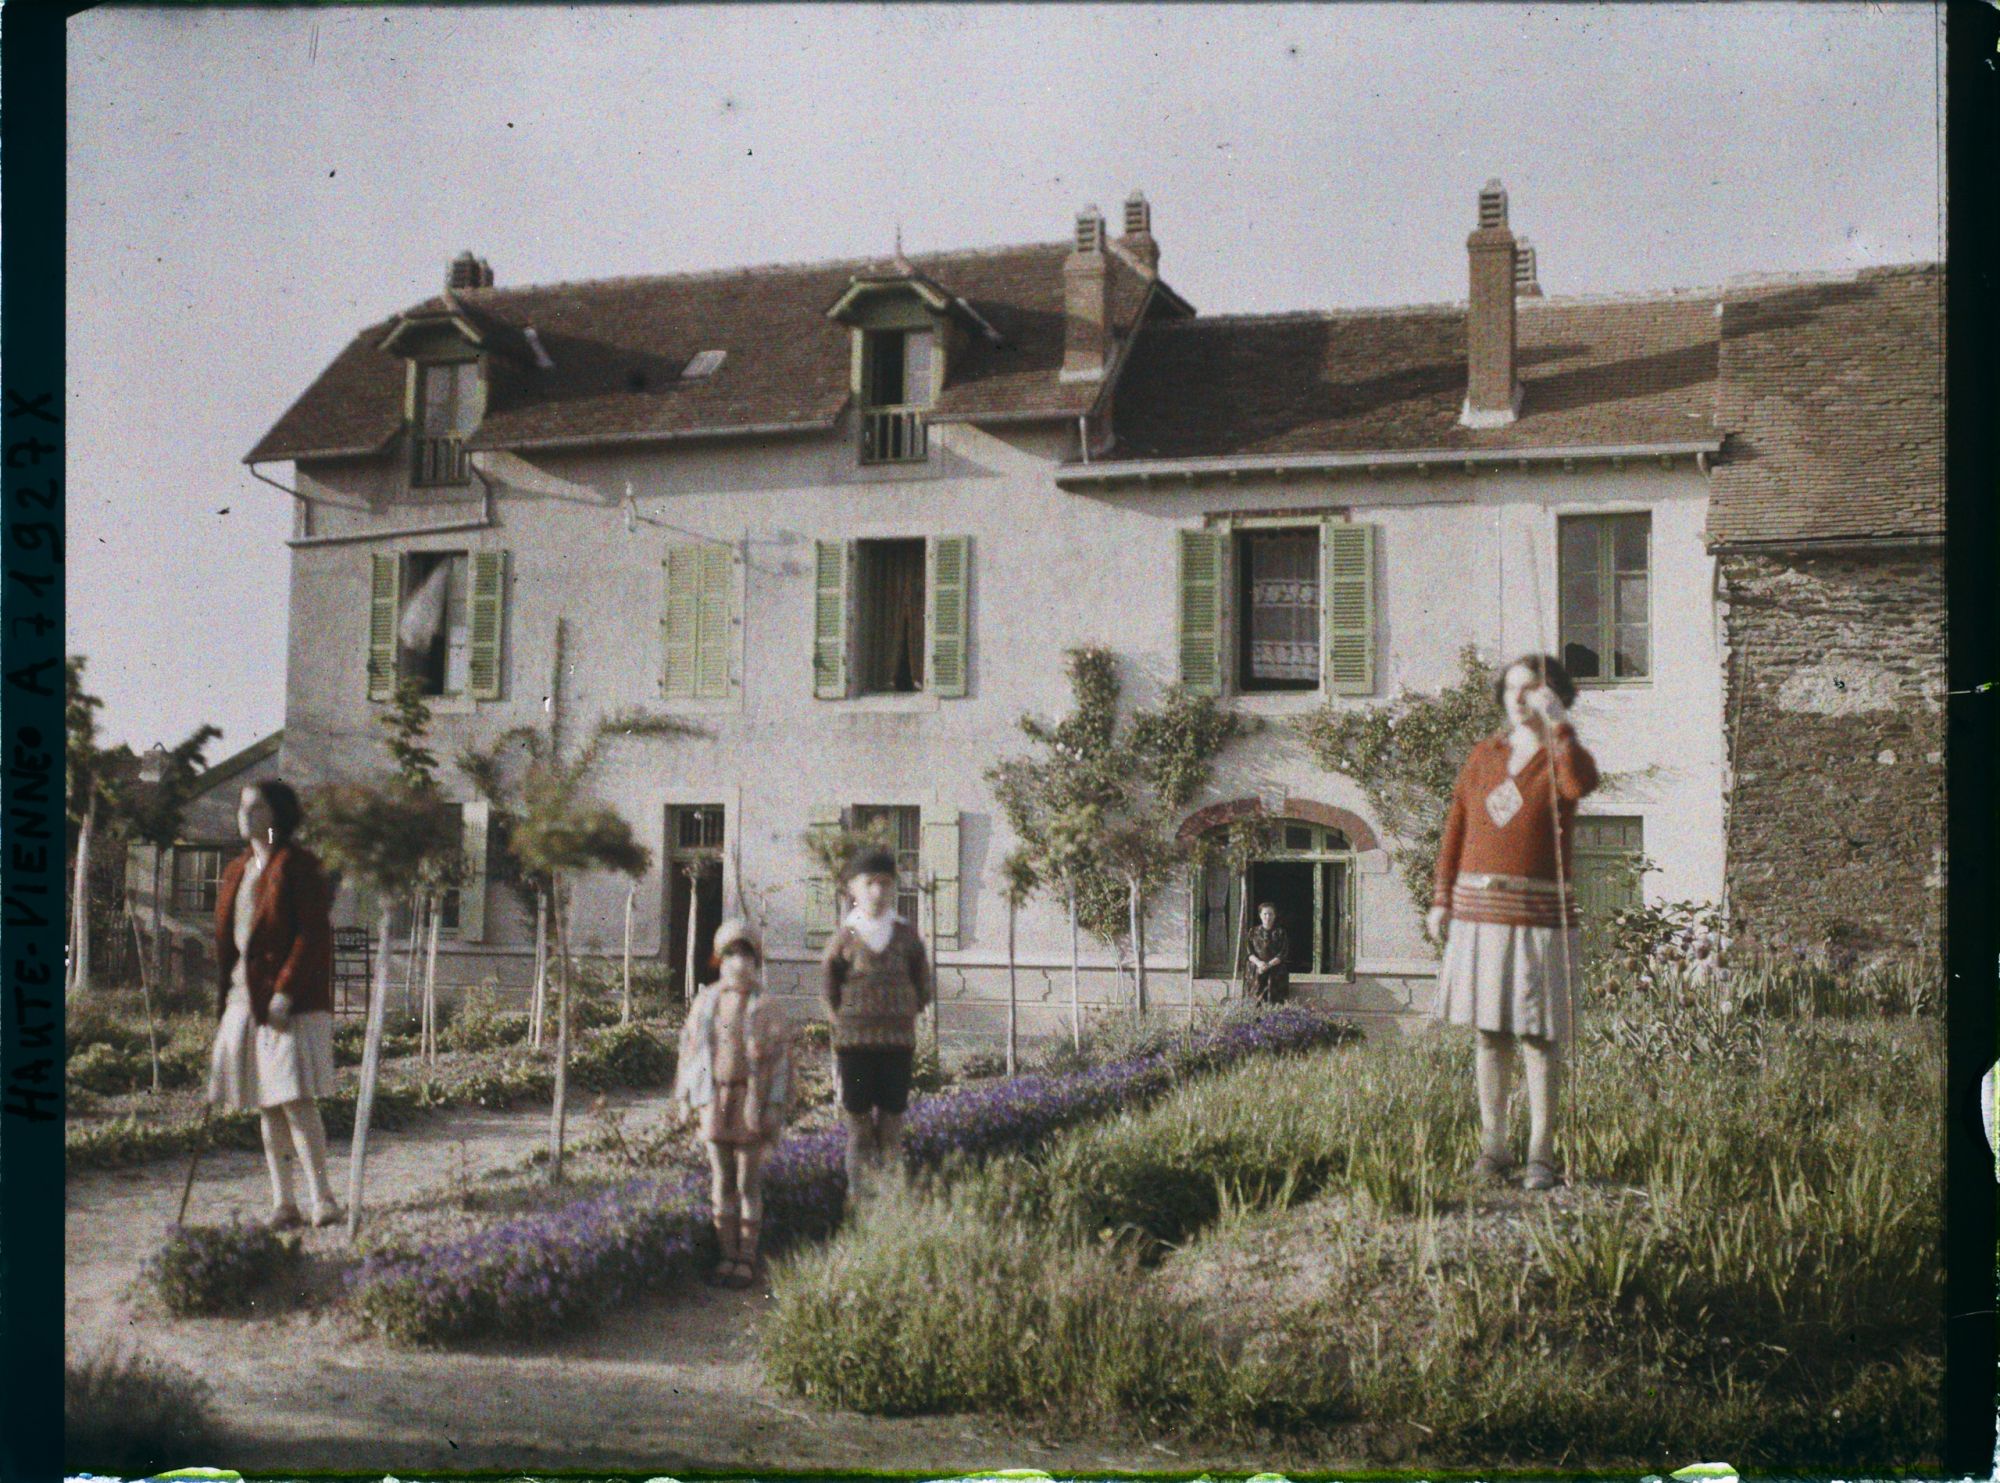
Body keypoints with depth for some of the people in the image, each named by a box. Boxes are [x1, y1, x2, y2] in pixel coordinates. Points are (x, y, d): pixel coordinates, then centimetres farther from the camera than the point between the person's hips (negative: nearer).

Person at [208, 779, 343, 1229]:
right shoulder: (236, 870, 17)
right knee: (267, 1106, 8)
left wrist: (285, 991, -19)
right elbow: (227, 937, 21)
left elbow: (314, 935, -13)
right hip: (245, 999, 8)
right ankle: (282, 1203, 13)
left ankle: (322, 1199, -5)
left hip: (290, 1002, -8)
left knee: (295, 1100, -11)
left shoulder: (297, 864, -7)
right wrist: (224, 997, 13)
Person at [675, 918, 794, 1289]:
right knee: (722, 1182, 9)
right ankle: (727, 1255, 16)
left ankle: (747, 1259, 8)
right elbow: (690, 1046, 13)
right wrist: (685, 1096, 10)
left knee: (749, 1183, 1)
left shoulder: (766, 1007, -2)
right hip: (714, 1101, 3)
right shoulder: (706, 1002, 8)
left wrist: (775, 1107, -10)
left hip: (751, 1102, -3)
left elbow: (780, 1057, -4)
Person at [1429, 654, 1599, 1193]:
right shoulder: (1484, 756, 12)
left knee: (1538, 1036, -4)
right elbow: (1456, 827, 15)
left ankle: (1541, 1155, 1)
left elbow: (1582, 784, -25)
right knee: (1489, 1032, 7)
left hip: (1538, 913, -4)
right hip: (1479, 910, 4)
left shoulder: (1562, 756, 1)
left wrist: (1557, 723, -21)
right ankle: (1493, 1148, 15)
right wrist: (1442, 898, 11)